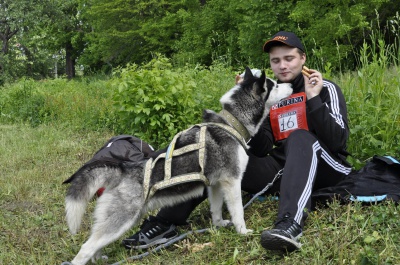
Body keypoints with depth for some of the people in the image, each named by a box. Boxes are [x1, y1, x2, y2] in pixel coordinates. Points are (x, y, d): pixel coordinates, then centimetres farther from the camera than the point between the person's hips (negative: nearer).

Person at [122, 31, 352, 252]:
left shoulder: (326, 89, -2)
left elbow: (337, 141, -16)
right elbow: (262, 150, -3)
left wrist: (314, 99, -23)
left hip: (325, 169, -4)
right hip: (282, 169, 4)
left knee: (300, 138, -35)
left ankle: (291, 224, -57)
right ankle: (166, 222, -24)